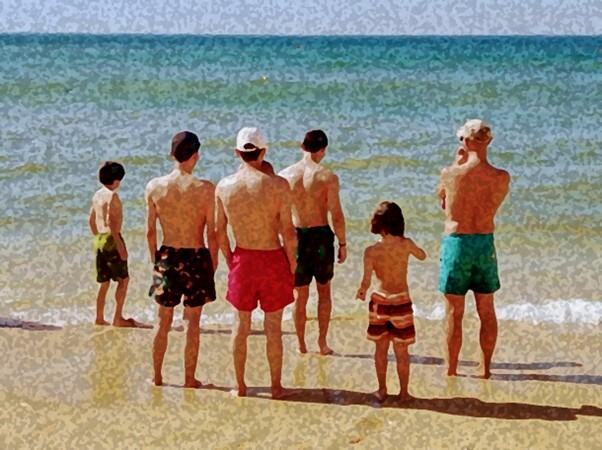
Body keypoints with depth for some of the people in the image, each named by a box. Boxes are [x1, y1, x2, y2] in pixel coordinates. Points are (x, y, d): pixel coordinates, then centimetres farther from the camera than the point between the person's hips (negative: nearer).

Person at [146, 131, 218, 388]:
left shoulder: (154, 187, -5)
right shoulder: (206, 189, -13)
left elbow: (150, 231, 1)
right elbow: (212, 234, -8)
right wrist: (213, 265, 5)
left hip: (167, 258, 2)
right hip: (196, 259, -2)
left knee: (163, 320, 16)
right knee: (192, 322, 9)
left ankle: (157, 376, 24)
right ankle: (189, 379, 15)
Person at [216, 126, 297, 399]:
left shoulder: (223, 187, -5)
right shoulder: (278, 185, -15)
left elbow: (220, 232, 3)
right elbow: (288, 231, -12)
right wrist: (293, 264, 0)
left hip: (242, 259, 3)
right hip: (273, 259, -3)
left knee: (241, 323, 15)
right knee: (273, 327, 8)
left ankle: (240, 386, 22)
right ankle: (276, 387, 18)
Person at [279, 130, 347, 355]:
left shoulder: (285, 175, -4)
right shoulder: (327, 176, -12)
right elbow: (336, 214, -12)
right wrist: (342, 243, 0)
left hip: (295, 237, 2)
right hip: (321, 235, -2)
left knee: (300, 295, 14)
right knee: (324, 291, 17)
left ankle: (301, 345, 21)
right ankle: (322, 343, 18)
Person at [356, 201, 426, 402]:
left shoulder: (371, 251, -15)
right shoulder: (406, 244, -13)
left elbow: (366, 281, -15)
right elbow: (422, 256, 8)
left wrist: (361, 292, 7)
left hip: (380, 300, 0)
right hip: (401, 301, 0)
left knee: (381, 348, 15)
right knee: (401, 350, 11)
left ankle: (382, 389, 25)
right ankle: (404, 391, 19)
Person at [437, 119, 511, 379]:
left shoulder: (450, 174, -14)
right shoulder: (502, 178, -7)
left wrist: (457, 163, 11)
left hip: (456, 242, -2)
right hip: (486, 243, 3)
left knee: (454, 313, 6)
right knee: (487, 311, 14)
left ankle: (451, 370, 13)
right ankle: (485, 368, 21)